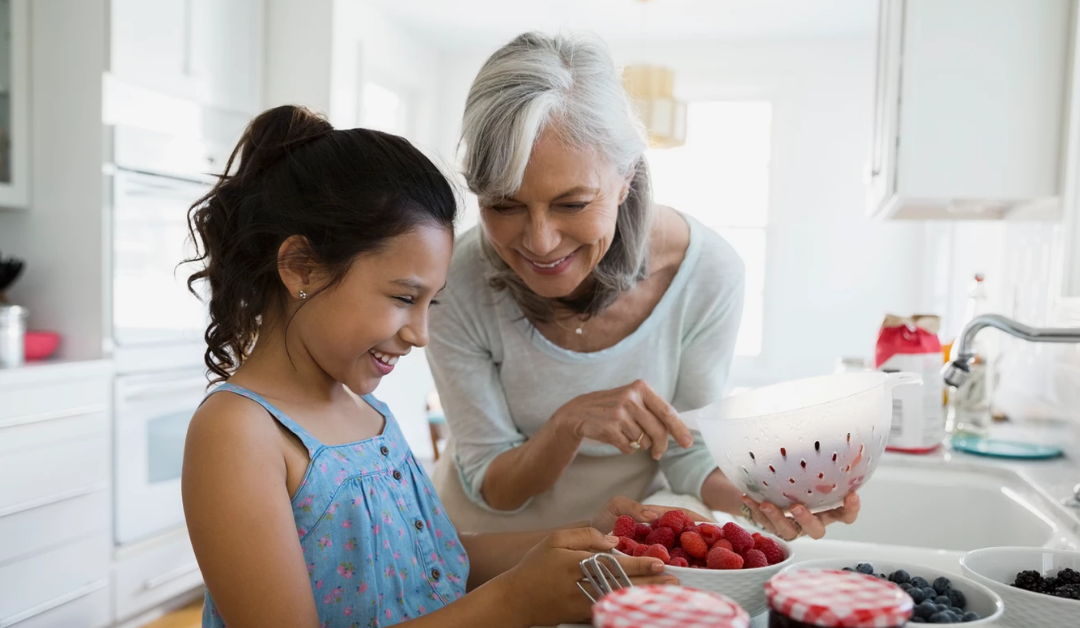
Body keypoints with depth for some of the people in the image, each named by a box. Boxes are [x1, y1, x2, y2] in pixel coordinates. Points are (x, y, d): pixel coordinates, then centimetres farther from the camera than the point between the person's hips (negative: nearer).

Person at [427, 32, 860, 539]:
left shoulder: (707, 274, -19)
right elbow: (491, 488, -13)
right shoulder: (458, 285, -21)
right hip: (486, 540, 0)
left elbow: (689, 456, -8)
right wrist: (571, 423, -31)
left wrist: (751, 494, -28)